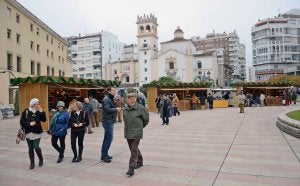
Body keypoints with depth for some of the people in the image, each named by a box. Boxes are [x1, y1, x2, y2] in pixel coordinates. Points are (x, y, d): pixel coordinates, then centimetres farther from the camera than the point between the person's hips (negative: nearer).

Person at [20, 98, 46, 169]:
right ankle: (32, 163, 23)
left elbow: (44, 120, -9)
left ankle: (41, 159, 18)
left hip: (37, 133, -1)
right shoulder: (26, 111, -2)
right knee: (30, 148, 9)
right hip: (29, 133, 1)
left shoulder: (39, 112, 1)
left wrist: (41, 112, -16)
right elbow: (22, 122, -3)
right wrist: (29, 124, -17)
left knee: (36, 147, -8)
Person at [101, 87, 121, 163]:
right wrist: (116, 109, -18)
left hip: (110, 121, 11)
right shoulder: (106, 99, -13)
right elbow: (107, 109, -24)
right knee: (109, 138, -9)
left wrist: (116, 108, 6)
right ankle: (104, 156, -2)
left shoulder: (110, 99, 20)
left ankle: (104, 154, 24)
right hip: (108, 121, -11)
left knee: (107, 138, 15)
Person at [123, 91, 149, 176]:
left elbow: (146, 119, -1)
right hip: (127, 133, 7)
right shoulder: (126, 108, 4)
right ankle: (139, 161, 39)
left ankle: (131, 169, -5)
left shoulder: (140, 108, -13)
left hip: (136, 133, -6)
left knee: (134, 151, -7)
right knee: (133, 149, 18)